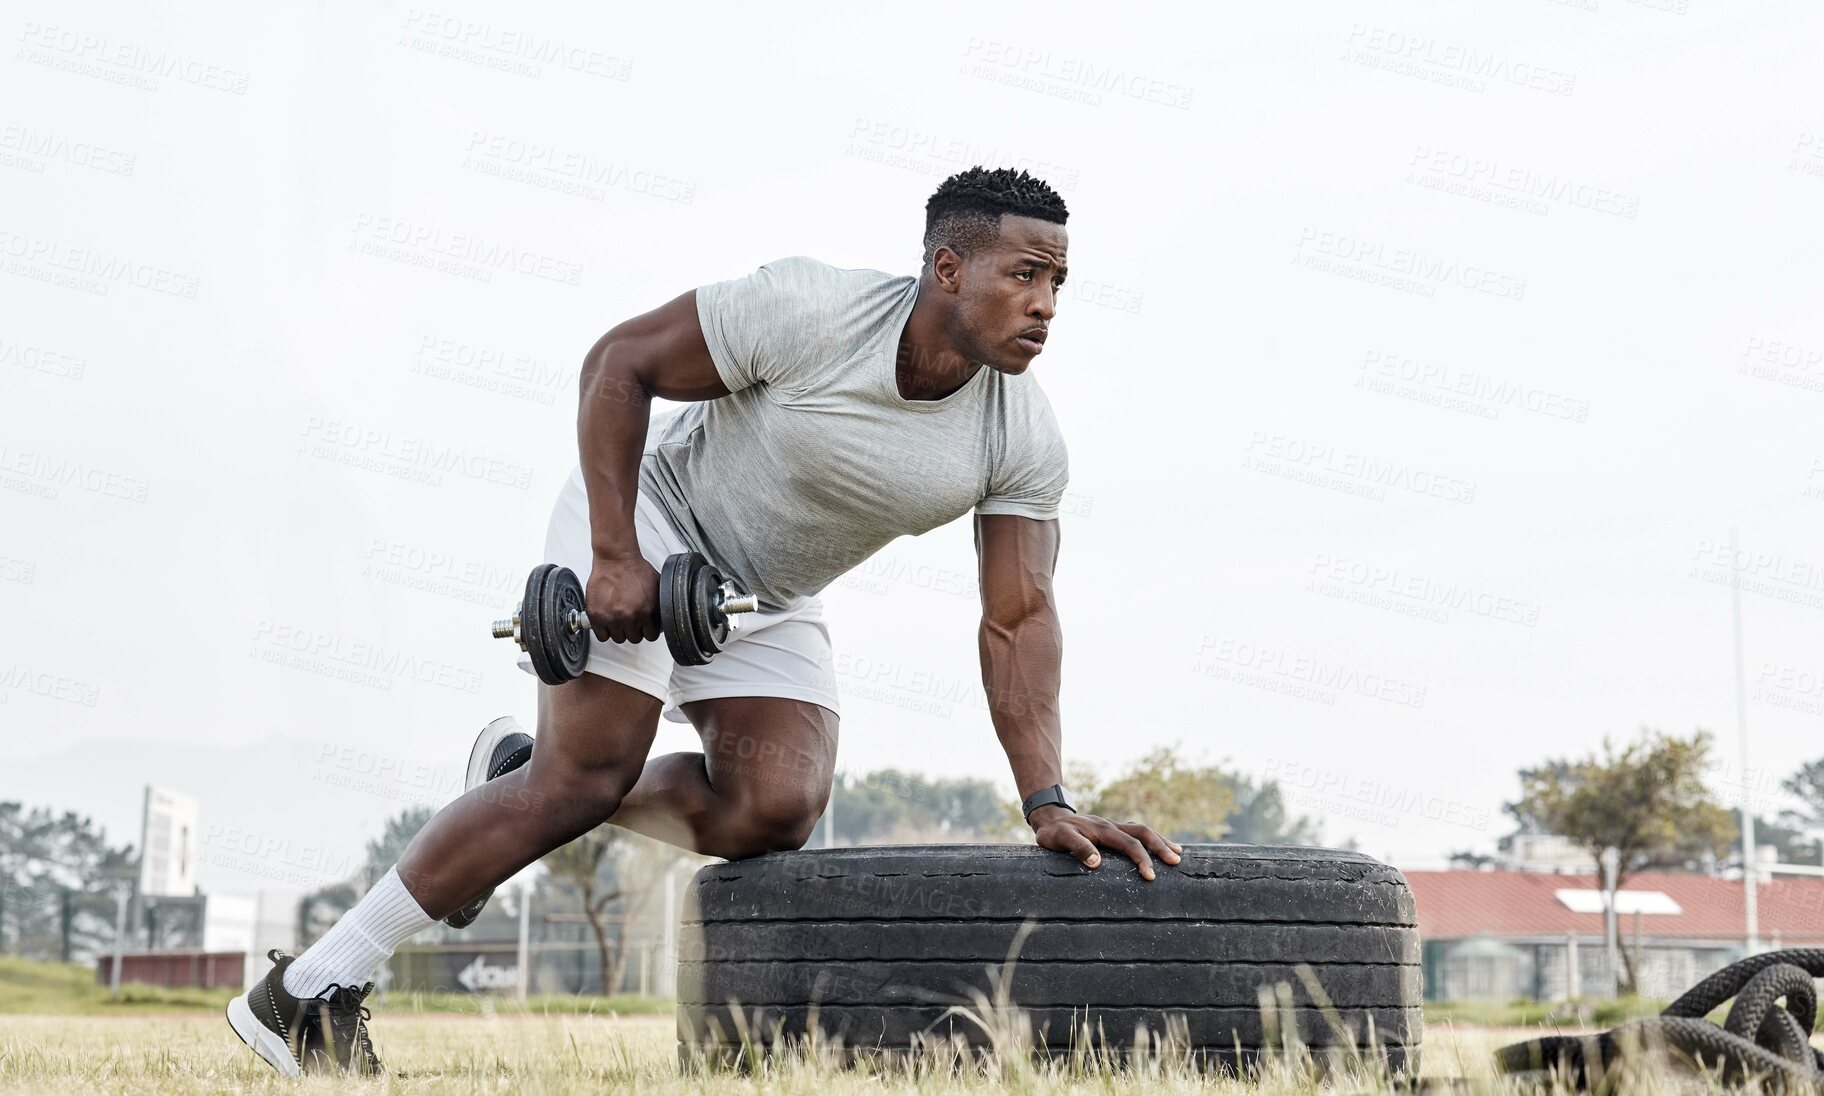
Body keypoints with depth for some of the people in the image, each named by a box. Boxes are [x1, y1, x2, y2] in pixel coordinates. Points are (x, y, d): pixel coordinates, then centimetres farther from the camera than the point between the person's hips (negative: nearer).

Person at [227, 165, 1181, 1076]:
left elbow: (1018, 622, -11)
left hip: (770, 600, 5)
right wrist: (614, 556, -25)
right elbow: (618, 362, -20)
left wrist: (1048, 804, -19)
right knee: (584, 776, -17)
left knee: (776, 809, -16)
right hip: (648, 524, -5)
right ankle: (310, 991, -8)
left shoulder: (1025, 443, -15)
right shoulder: (808, 312, -28)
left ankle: (522, 773, 10)